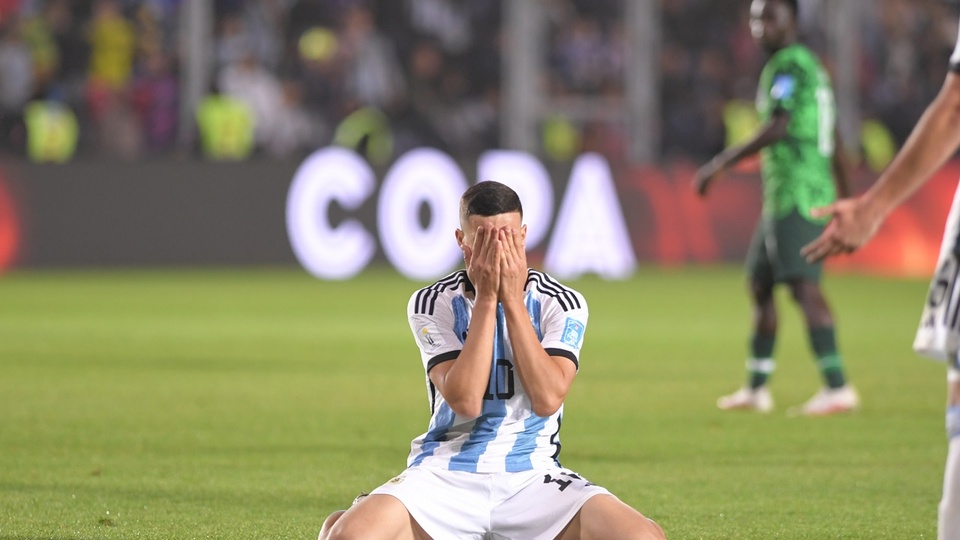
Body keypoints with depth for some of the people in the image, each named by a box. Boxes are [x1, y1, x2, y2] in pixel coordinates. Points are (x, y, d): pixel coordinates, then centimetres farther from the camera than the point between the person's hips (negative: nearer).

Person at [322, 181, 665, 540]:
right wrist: (486, 298, -16)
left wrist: (512, 299, -14)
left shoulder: (561, 304, 1)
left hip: (533, 475, 2)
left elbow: (547, 399, -14)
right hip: (446, 472, -2)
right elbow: (465, 400, -15)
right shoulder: (431, 304, -2)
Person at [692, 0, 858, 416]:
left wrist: (723, 162, -20)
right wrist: (844, 198, 30)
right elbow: (831, 142, 26)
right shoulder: (811, 66, 21)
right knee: (759, 283, 16)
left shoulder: (789, 65, -10)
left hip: (794, 195, -10)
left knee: (803, 286, -17)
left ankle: (837, 388, -24)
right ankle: (755, 389, 22)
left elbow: (777, 128, -22)